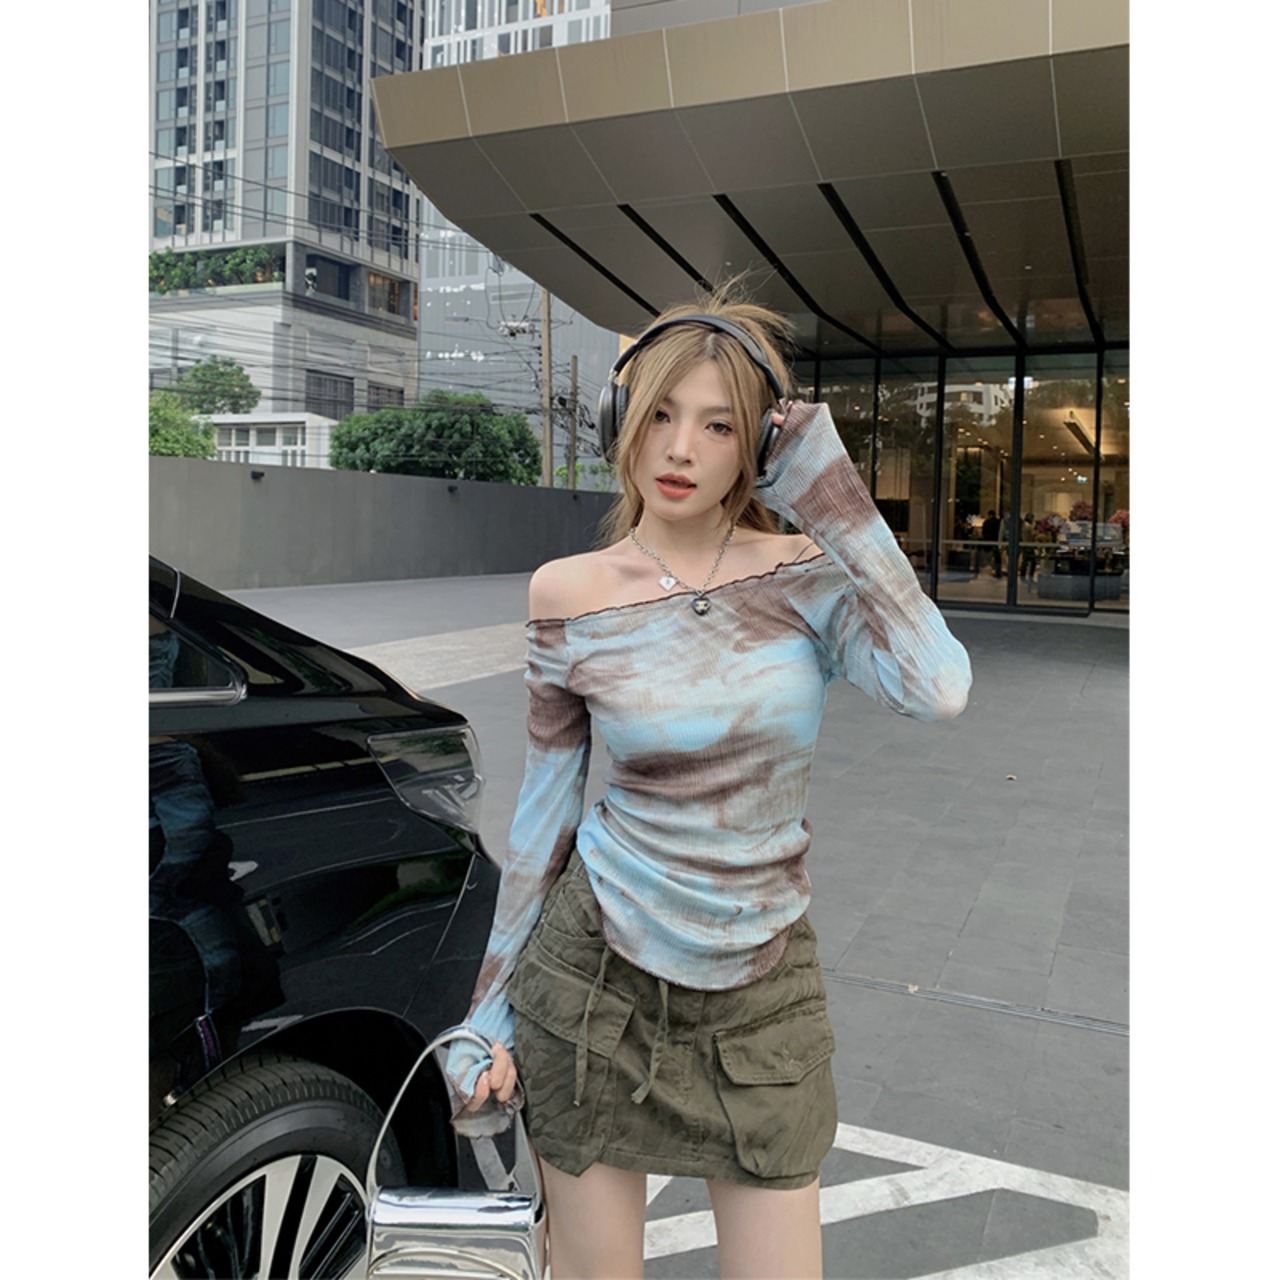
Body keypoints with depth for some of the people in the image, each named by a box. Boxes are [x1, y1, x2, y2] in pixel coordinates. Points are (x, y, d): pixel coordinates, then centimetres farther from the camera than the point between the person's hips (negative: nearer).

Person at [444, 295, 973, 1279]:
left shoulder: (808, 575, -6)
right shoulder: (570, 594, -6)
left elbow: (937, 690, -25)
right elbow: (546, 802, 1)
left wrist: (831, 495, -19)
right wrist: (493, 1009, 3)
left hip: (761, 990, 1)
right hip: (597, 968, 0)